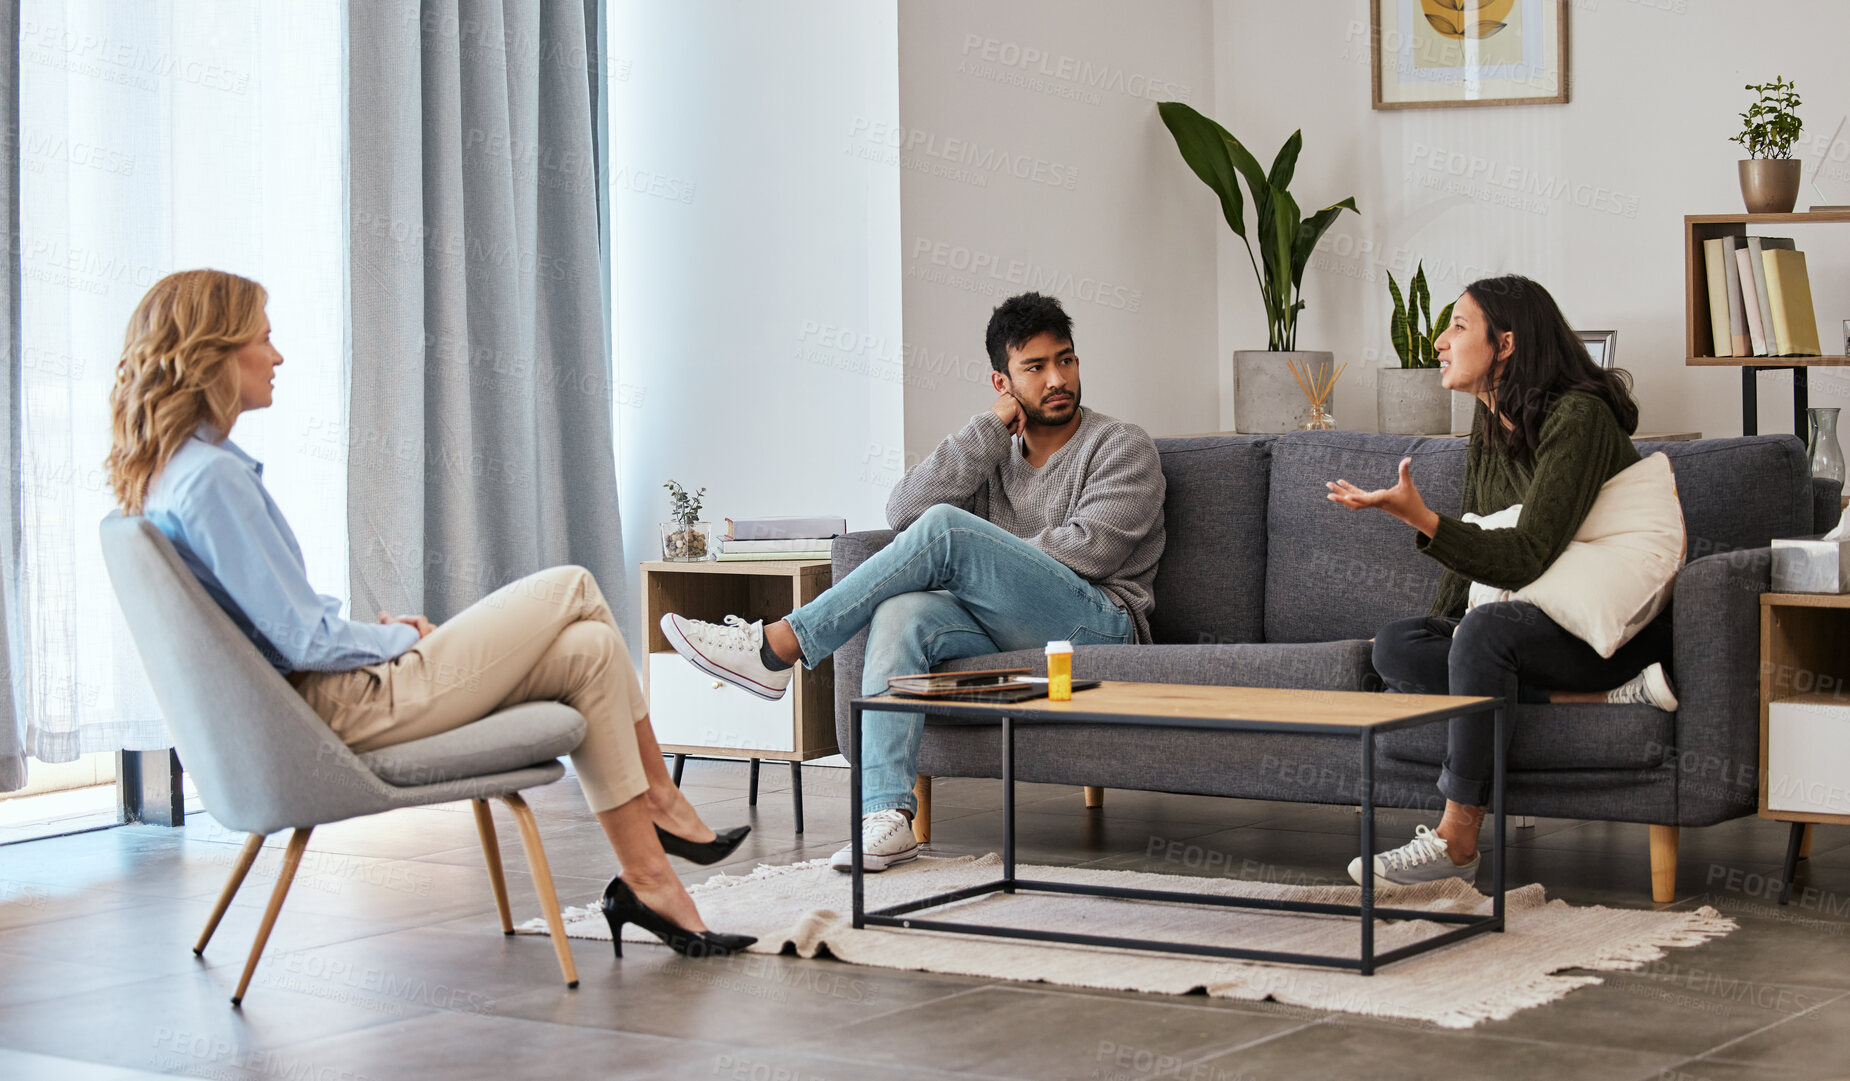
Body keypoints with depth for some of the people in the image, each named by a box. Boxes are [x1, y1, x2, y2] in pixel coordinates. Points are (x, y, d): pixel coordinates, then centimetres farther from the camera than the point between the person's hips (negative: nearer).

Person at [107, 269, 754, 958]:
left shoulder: (167, 475, 10)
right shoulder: (213, 477, -21)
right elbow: (306, 640, -20)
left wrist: (373, 631, 11)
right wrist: (399, 637, -4)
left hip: (313, 699, 10)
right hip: (348, 707, -10)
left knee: (586, 649, 5)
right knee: (570, 589, -2)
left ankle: (647, 880, 4)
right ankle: (659, 799, 13)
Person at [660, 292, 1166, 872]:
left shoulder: (1123, 447, 7)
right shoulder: (996, 452, 21)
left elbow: (1088, 549, -9)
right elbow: (905, 511, 4)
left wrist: (985, 565, -4)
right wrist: (991, 427, 1)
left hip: (1101, 625, -5)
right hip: (1009, 635, 5)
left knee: (946, 528, -26)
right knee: (901, 614, -29)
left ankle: (779, 646, -23)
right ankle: (888, 815, -38)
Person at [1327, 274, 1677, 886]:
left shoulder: (1576, 416, -17)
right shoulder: (1490, 424, 9)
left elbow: (1528, 557, -25)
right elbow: (1475, 546, 19)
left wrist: (1420, 517, -33)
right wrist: (1438, 629, 9)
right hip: (1532, 620, 9)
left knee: (1487, 629, -36)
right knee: (1395, 647, -16)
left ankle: (1457, 839, -29)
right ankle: (1597, 703, -21)